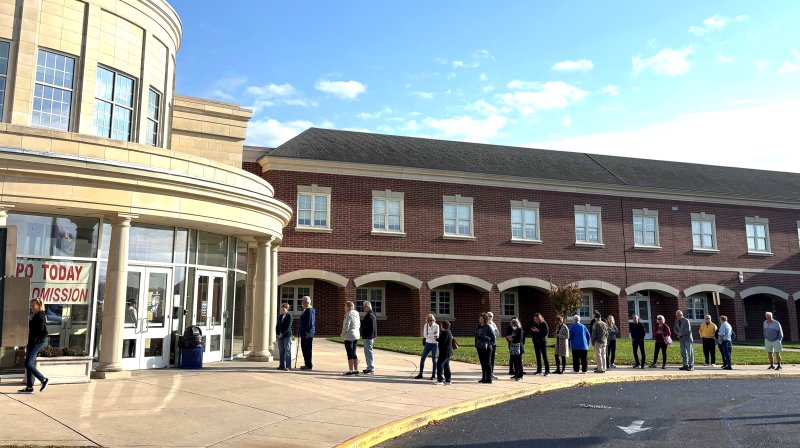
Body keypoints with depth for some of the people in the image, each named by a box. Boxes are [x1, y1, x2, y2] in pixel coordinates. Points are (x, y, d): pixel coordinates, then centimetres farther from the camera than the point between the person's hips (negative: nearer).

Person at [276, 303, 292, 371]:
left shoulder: (289, 316, -5)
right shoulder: (280, 316, 14)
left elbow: (288, 326, -12)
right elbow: (277, 326, 14)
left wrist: (282, 334, -13)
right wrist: (277, 334, 1)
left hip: (287, 336, -6)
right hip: (279, 336, 6)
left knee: (287, 351, -4)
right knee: (281, 351, 7)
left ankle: (288, 366, -2)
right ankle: (282, 365, 13)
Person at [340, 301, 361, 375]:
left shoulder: (348, 315, -15)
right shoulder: (356, 314, 11)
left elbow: (346, 326, -18)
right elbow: (359, 325, 15)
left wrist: (343, 334, -5)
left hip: (349, 336, -9)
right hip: (356, 335, 9)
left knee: (350, 353, -4)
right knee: (354, 353, 14)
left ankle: (351, 370, -2)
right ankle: (356, 369, 16)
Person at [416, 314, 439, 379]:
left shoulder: (436, 326, -10)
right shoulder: (425, 325, -1)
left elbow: (437, 335, -17)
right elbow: (425, 335, -6)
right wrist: (433, 335, -22)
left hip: (434, 344, -3)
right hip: (427, 343, 3)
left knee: (434, 360, 0)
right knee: (422, 358, 2)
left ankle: (433, 375, 9)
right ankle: (420, 374, 10)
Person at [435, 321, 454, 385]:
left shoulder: (445, 333, -18)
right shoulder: (448, 332, 15)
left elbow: (442, 341, -23)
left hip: (445, 352, -11)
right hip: (448, 352, 11)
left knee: (439, 364, -10)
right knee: (446, 366, 14)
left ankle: (440, 380, -12)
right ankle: (447, 380, 18)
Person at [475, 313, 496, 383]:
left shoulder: (488, 327, -8)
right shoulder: (478, 327, 11)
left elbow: (493, 337, -7)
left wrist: (489, 343, -12)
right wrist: (476, 344, 11)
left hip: (487, 348, -7)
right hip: (480, 347, 7)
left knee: (487, 363, -3)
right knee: (482, 363, 12)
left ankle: (488, 379, 0)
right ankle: (484, 378, 19)